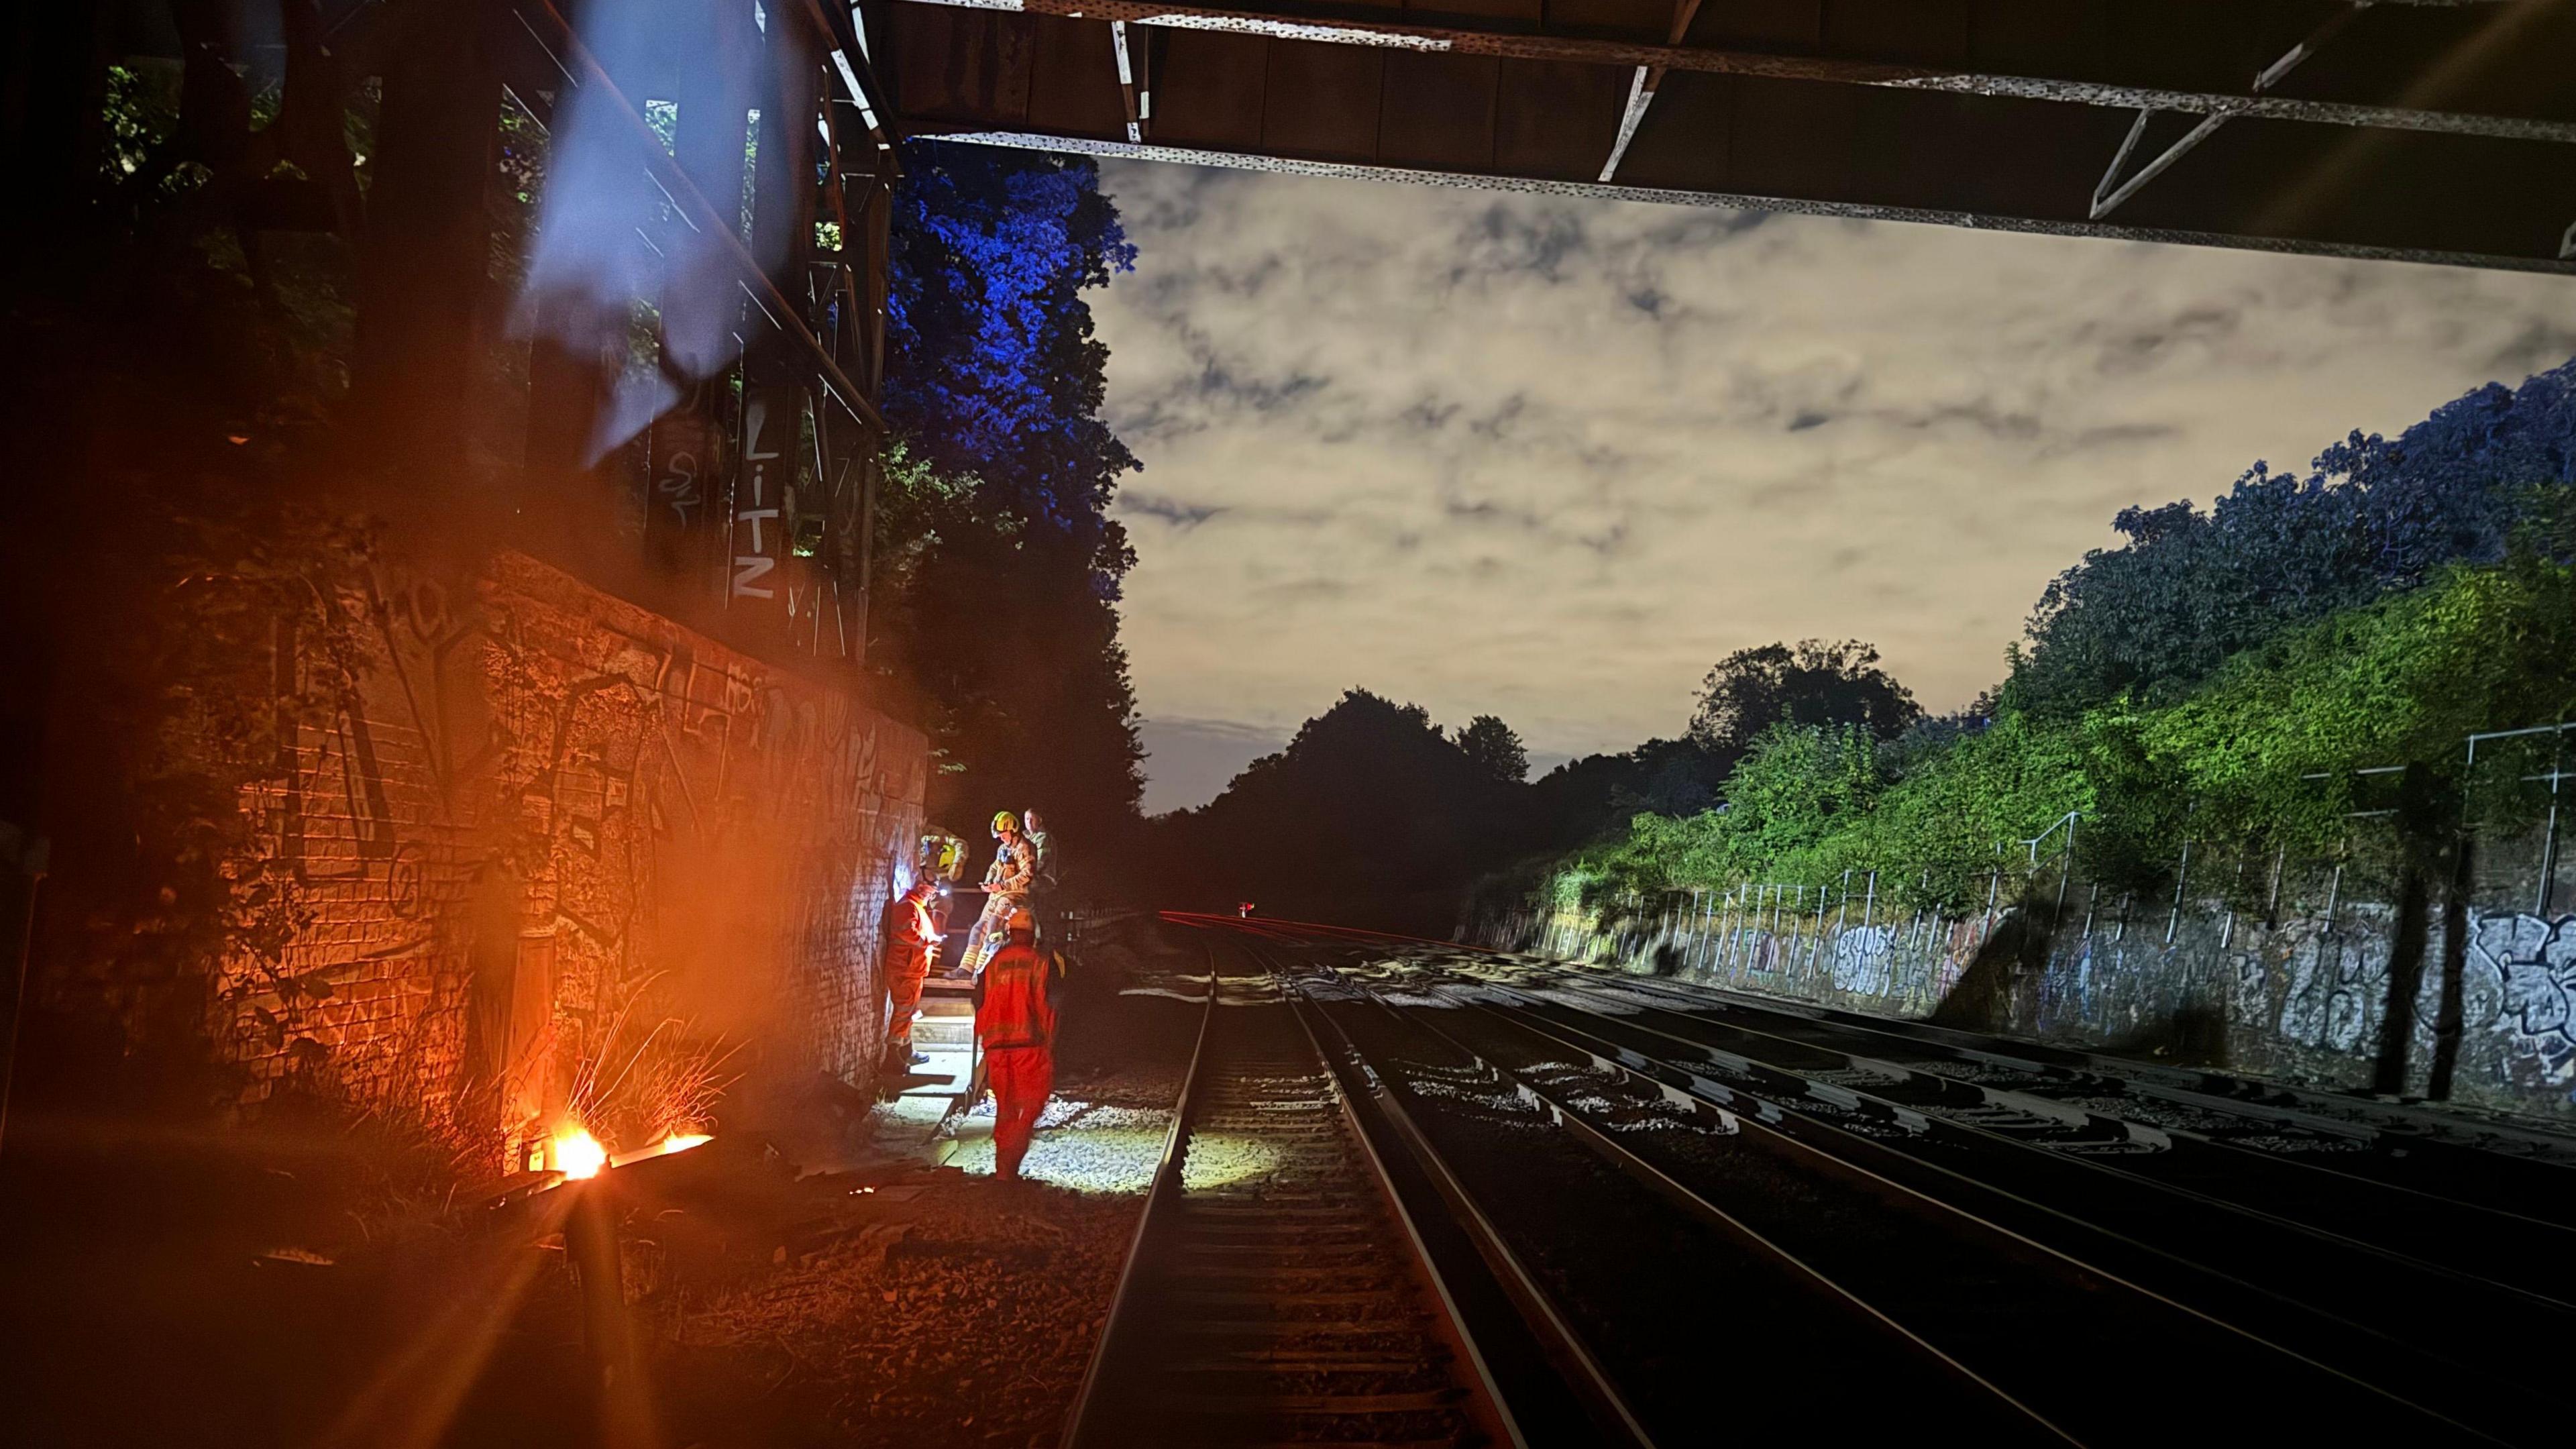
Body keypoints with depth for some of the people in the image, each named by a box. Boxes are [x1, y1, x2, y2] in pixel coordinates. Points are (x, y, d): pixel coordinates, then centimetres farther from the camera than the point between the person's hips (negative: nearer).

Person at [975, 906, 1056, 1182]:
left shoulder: (993, 962, 7)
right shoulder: (1039, 962, -4)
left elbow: (979, 1002, 11)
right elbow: (1046, 1004, -6)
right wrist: (1050, 1042, 4)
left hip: (996, 1045, 5)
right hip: (1029, 1043, -4)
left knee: (1004, 1108, 16)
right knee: (1030, 1106, -1)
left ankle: (1002, 1164, 19)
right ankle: (1009, 1165, -14)